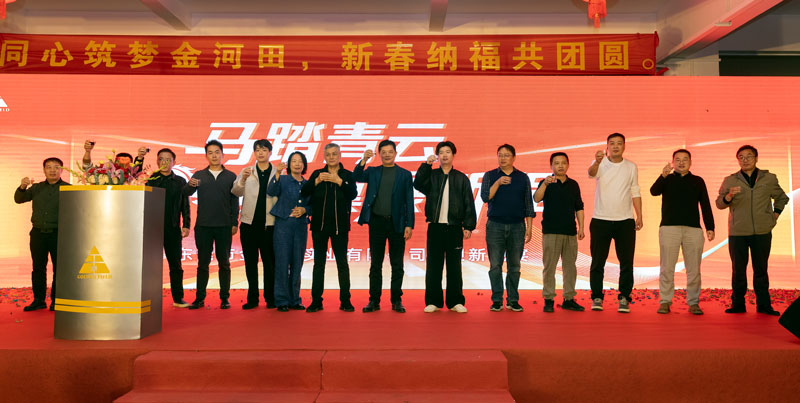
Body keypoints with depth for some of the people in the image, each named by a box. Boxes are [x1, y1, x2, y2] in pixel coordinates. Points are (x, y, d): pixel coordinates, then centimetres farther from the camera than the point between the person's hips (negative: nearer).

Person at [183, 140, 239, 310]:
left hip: (224, 226, -1)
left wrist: (234, 223, -1)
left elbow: (235, 202, 6)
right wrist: (190, 185, -27)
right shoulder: (199, 175, 9)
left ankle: (224, 298, 9)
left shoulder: (230, 176, 8)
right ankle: (200, 298, 9)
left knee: (224, 263, 4)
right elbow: (186, 193, -4)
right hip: (203, 226, 1)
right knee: (202, 263, 4)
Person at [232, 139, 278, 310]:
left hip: (269, 224, -2)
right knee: (250, 262, 6)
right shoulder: (247, 171, 9)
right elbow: (236, 192, -3)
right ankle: (252, 298, 13)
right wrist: (242, 179, -20)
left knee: (269, 262, 1)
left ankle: (270, 298, 11)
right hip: (249, 223, 2)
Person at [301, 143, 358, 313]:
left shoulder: (347, 175, 5)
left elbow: (353, 194, -11)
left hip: (339, 226, -1)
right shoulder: (317, 174, 9)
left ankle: (345, 301, 9)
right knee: (318, 263, 5)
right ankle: (316, 301, 9)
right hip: (319, 225, 2)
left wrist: (339, 181, -21)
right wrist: (317, 181, -17)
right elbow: (304, 192, -3)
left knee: (342, 263, 3)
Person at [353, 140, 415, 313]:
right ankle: (374, 301, 12)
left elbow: (409, 201, 3)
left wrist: (409, 224, -4)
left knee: (397, 265, 4)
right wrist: (364, 160, -19)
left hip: (397, 223, -1)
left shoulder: (405, 174, 6)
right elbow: (356, 177, -8)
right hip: (377, 222, 1)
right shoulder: (372, 171, 10)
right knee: (375, 264, 6)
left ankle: (396, 301, 13)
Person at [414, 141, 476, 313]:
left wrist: (468, 225, -2)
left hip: (454, 228, 0)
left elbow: (469, 203, 5)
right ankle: (433, 301, 10)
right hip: (435, 227, 0)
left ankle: (455, 301, 11)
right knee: (433, 265, 3)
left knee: (454, 266, 4)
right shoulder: (431, 175, 9)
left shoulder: (461, 178, 8)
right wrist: (426, 164, -13)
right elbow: (418, 184, -10)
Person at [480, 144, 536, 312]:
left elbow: (528, 204, 9)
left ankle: (513, 300, 12)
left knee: (514, 266, 4)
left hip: (517, 226, 1)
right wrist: (498, 183, -19)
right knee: (495, 265, 0)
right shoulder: (490, 176, 7)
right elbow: (485, 197, -7)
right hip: (495, 226, -1)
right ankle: (497, 300, 8)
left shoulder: (523, 178, 9)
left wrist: (529, 227, 3)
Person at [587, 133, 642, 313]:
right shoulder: (600, 163, -1)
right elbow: (591, 173, -24)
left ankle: (624, 298, 10)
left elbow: (635, 192, 13)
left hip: (625, 221, 2)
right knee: (598, 261, 3)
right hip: (601, 220, -2)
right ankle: (597, 297, 13)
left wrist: (639, 216, 4)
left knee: (627, 261, 1)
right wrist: (596, 162, -47)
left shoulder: (631, 167, 8)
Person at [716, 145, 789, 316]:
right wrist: (729, 196, -22)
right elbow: (719, 203, -2)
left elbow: (782, 197, 25)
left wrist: (775, 214, 11)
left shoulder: (769, 179, 9)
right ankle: (738, 304, 8)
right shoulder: (730, 181, 5)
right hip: (737, 233, -1)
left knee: (761, 269, 5)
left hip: (762, 232, 1)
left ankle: (763, 305, 12)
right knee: (738, 269, 2)